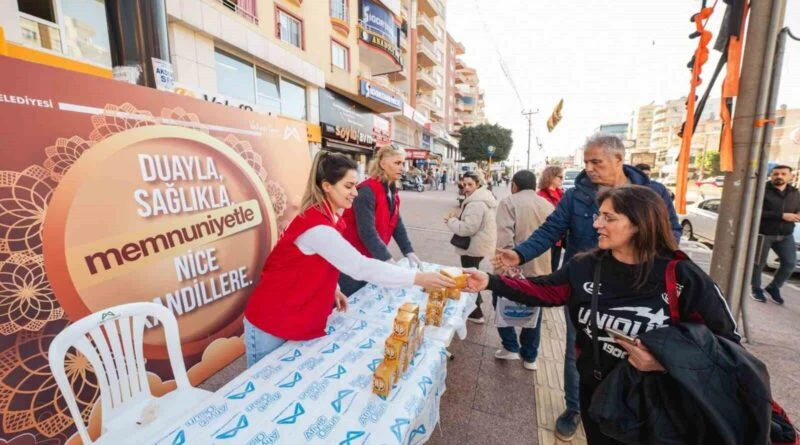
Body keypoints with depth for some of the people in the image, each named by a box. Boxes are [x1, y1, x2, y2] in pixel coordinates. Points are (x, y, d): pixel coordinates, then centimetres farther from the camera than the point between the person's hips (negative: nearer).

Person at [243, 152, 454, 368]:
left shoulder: (329, 218, 1)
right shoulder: (316, 226, -29)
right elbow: (360, 266, -33)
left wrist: (332, 291, -1)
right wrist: (417, 278, -31)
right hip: (271, 324, -8)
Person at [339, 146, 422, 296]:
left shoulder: (392, 191, 3)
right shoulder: (367, 191, -23)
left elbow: (396, 224, 4)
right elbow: (367, 231, -29)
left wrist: (409, 252, -3)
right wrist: (387, 259, -32)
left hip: (371, 257, 8)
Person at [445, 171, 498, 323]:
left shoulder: (476, 203, -26)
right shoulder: (482, 198, 10)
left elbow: (468, 228, -29)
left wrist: (451, 220, -14)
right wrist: (458, 218, 4)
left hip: (474, 247, -11)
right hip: (479, 244, 11)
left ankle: (476, 314, 18)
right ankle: (476, 299, 49)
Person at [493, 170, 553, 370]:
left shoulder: (509, 201, -9)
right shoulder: (548, 205, 9)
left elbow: (505, 235, -21)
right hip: (540, 267, 5)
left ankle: (511, 347, 20)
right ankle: (529, 356, 29)